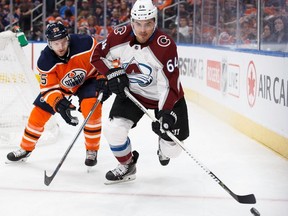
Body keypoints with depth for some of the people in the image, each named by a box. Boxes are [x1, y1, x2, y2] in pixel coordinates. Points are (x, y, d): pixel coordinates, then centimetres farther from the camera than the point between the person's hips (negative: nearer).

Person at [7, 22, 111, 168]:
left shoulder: (85, 44, -33)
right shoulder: (45, 62, -26)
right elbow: (49, 88, -22)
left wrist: (103, 79, -25)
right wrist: (58, 103, -39)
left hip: (87, 80, -2)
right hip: (60, 86, 2)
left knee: (91, 107, -28)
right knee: (38, 112, -2)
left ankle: (92, 150, -10)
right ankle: (25, 149, 21)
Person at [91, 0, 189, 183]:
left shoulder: (165, 45, -29)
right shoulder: (120, 36, -17)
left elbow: (170, 83, -29)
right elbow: (98, 55, 0)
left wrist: (166, 113, -37)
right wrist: (113, 73, -15)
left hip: (165, 97, -2)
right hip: (131, 92, 3)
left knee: (172, 149, -1)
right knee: (114, 130, -17)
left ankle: (164, 147, 40)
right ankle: (127, 166, 13)